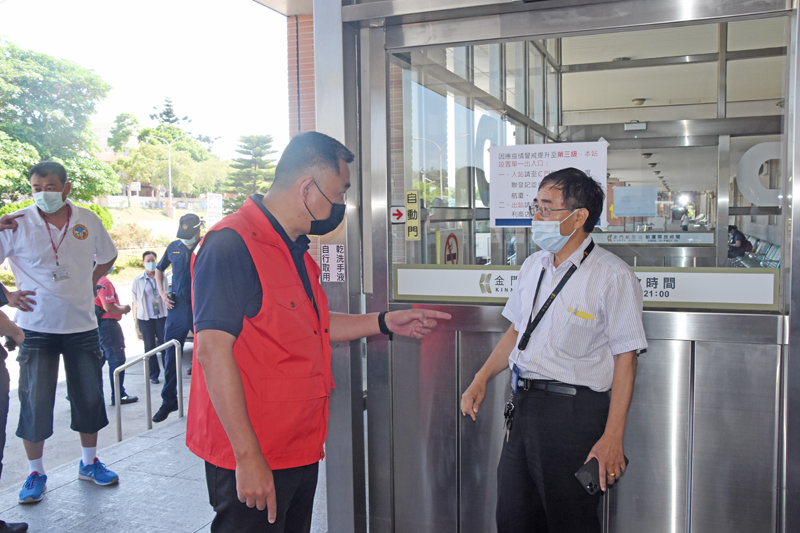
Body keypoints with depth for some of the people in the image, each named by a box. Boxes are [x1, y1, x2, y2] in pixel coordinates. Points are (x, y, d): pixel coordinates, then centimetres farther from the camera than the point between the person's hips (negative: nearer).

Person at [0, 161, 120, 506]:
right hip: (37, 327, -3)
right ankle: (35, 473, 16)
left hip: (82, 326, 3)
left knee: (89, 397, 9)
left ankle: (89, 463, 26)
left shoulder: (88, 220, 2)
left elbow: (107, 256, 19)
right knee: (35, 402, 0)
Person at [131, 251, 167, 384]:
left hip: (161, 316, 0)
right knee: (150, 347, 5)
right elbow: (135, 301, 6)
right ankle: (153, 375, 13)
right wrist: (135, 319, 2)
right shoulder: (137, 280, 4)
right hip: (145, 318, 0)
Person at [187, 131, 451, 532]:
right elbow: (213, 350, -23)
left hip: (300, 451, 9)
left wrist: (385, 322, 19)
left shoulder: (295, 251, 14)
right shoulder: (232, 244, -18)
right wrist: (248, 457, -23)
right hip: (251, 461, -9)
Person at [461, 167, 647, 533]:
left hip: (573, 411, -7)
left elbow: (625, 358, -13)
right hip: (522, 406, 7)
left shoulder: (612, 276, -12)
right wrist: (481, 379, 11)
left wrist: (612, 438, -16)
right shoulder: (533, 266, 10)